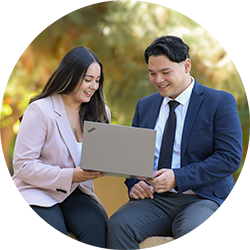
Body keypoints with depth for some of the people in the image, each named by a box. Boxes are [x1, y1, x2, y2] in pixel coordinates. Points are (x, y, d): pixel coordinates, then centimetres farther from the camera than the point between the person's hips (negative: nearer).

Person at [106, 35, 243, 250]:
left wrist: (177, 178, -17)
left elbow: (230, 158, -8)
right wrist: (134, 183, -4)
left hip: (198, 199, -4)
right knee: (118, 225, -26)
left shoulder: (220, 102, 2)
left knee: (193, 232, -38)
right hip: (152, 199, 5)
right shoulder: (145, 105, 18)